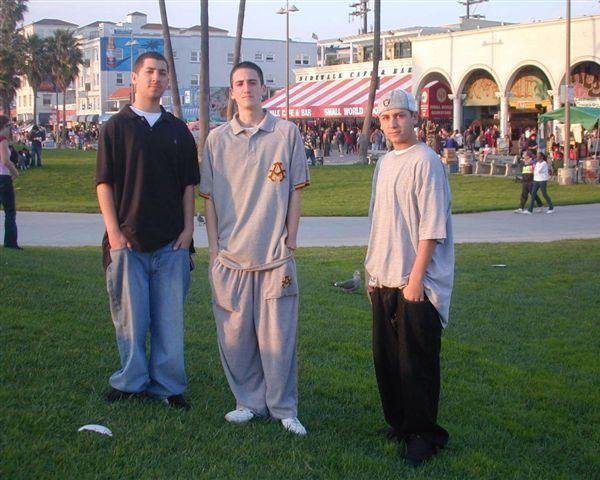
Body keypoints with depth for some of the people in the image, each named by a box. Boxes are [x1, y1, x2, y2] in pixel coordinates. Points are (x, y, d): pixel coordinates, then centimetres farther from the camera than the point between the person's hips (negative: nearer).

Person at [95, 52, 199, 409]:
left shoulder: (178, 130, 10)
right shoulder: (118, 126, 2)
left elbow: (189, 184, 11)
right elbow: (104, 182, -1)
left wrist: (188, 228, 2)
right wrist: (113, 230, -8)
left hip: (172, 241, 2)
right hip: (128, 240, -2)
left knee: (170, 316, 5)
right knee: (130, 316, 4)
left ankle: (168, 384, 14)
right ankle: (131, 380, 18)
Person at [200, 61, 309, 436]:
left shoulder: (287, 133, 3)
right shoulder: (217, 139, 7)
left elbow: (295, 189, 5)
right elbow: (209, 196, 9)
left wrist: (291, 238, 1)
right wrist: (214, 246, 4)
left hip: (276, 252, -2)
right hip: (230, 254, 2)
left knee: (278, 333, 1)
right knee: (235, 334, 6)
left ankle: (283, 408, 14)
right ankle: (249, 401, 22)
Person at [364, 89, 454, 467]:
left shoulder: (425, 161, -11)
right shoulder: (384, 164, 15)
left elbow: (432, 226, -16)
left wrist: (416, 277, -19)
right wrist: (373, 271, 18)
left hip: (416, 283, -8)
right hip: (384, 280, 8)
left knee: (416, 361, -2)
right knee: (386, 357, 14)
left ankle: (422, 435, 9)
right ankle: (398, 424, 27)